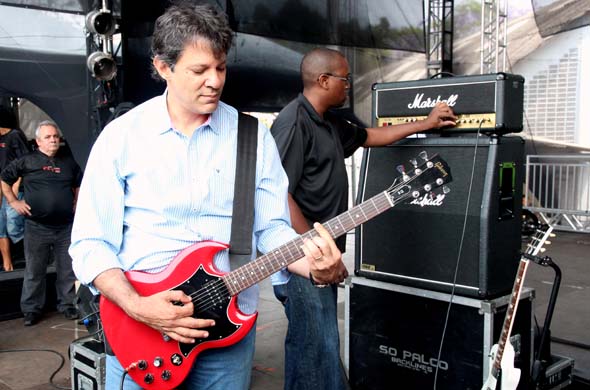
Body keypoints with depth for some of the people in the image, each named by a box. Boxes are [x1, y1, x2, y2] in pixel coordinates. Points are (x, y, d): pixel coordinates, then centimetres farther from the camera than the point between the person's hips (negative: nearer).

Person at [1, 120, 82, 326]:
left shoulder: (69, 162, 10)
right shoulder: (27, 161, 0)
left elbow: (79, 184, 25)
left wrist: (76, 203, 13)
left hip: (66, 226, 3)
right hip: (37, 228, -2)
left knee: (68, 269, 8)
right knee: (34, 271, 6)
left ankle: (68, 305, 22)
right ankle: (31, 310, 17)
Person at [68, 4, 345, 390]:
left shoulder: (254, 137, 0)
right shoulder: (121, 136, -5)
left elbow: (272, 227, 0)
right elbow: (90, 243, -5)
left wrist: (312, 263, -20)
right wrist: (137, 305, -19)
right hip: (137, 329, -1)